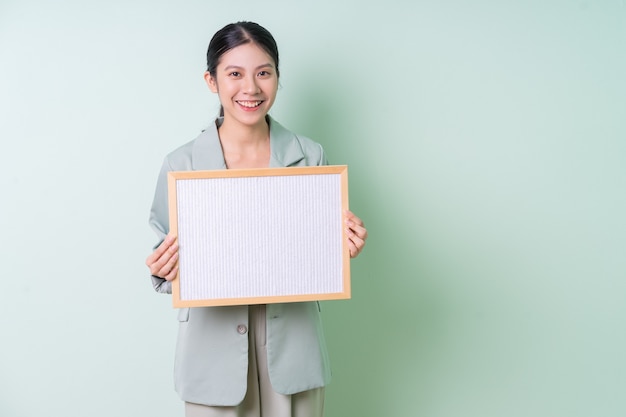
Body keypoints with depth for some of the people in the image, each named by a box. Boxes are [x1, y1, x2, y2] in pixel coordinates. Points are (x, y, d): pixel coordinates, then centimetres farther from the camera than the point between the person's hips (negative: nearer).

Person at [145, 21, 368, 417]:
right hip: (214, 345, -1)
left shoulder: (309, 157, -1)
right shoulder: (181, 164, -4)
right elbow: (167, 262, 3)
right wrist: (166, 269, -19)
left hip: (292, 344, 1)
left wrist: (347, 246, -14)